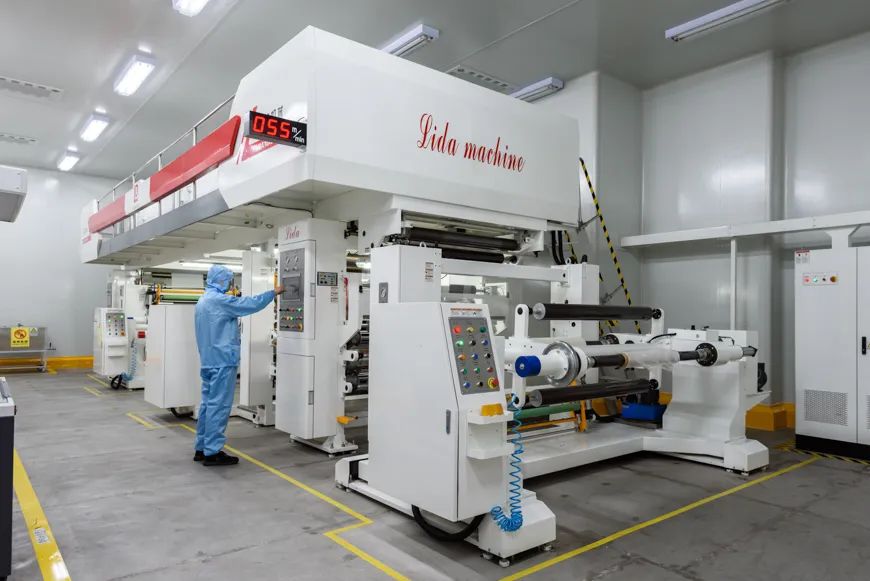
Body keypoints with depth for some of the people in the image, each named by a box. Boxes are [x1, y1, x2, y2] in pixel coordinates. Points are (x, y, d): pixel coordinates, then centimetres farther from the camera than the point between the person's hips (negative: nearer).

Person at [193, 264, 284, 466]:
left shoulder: (203, 301, 17)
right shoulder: (219, 300, -15)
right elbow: (251, 304, -14)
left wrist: (233, 339, 25)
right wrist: (274, 292, -2)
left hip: (209, 360, 10)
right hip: (222, 361, -10)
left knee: (208, 404, 13)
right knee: (219, 406, -6)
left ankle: (202, 448, 19)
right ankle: (213, 452, -3)